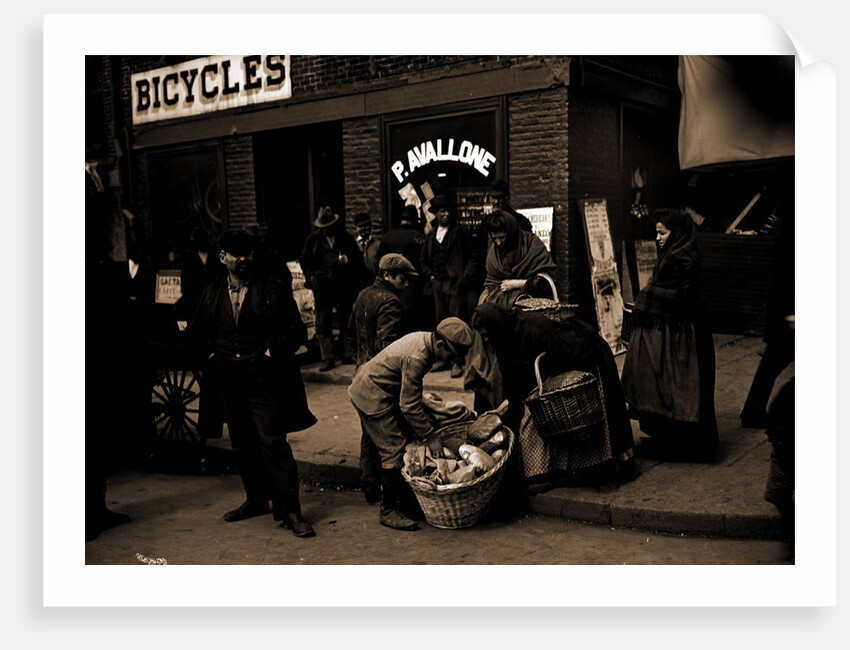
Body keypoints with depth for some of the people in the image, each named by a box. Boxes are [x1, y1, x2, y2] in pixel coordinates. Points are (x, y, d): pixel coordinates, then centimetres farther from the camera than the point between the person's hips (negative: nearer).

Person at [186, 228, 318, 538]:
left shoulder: (273, 289, -2)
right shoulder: (211, 294, 11)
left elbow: (297, 329, -3)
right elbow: (195, 332, 24)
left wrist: (272, 352, -11)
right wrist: (210, 354, 10)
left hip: (264, 381, -5)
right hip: (230, 382, 5)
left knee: (274, 444, -8)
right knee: (242, 445, 14)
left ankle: (289, 511, -2)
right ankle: (256, 500, 31)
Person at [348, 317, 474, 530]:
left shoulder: (424, 339, -2)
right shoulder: (416, 358, -31)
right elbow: (409, 405, -26)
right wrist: (430, 436, -19)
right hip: (372, 397, -10)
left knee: (408, 440, 12)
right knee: (394, 451, -7)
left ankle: (400, 499, 23)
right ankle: (388, 511, 5)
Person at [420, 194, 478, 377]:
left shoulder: (460, 232, 2)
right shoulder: (431, 236, 16)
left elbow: (472, 257, 1)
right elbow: (424, 261, 24)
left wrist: (466, 277, -10)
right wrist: (429, 275, 8)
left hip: (456, 283, -5)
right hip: (438, 284, 5)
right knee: (440, 320, 7)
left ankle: (458, 362, -6)